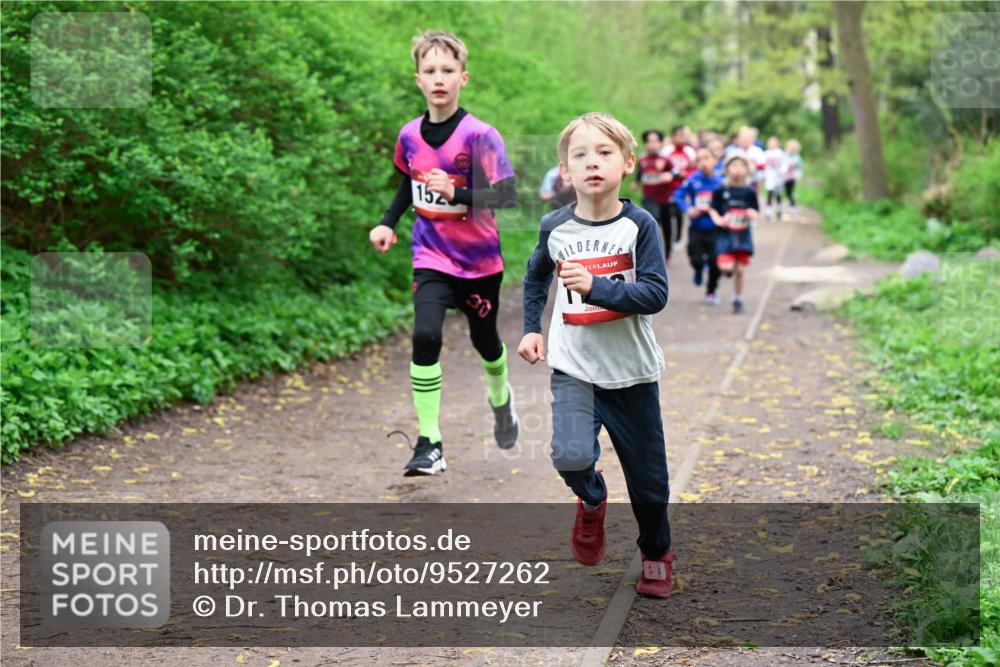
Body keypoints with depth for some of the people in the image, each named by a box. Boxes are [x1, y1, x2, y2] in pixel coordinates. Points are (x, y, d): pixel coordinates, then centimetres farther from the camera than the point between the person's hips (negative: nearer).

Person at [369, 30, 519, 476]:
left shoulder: (479, 135, -16)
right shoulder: (409, 136, -2)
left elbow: (507, 194, -20)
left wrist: (458, 194, -33)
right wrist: (388, 223, 7)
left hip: (479, 259, -2)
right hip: (432, 257, 2)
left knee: (483, 340, 16)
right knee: (425, 336, -19)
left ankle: (500, 397, 51)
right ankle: (428, 444, -15)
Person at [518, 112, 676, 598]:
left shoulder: (639, 225, -10)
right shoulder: (555, 228, -2)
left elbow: (655, 294, -18)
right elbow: (536, 277, 19)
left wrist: (596, 286, -28)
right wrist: (531, 329, 10)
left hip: (631, 371, -1)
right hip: (573, 368, 1)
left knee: (647, 473, 8)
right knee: (571, 456, -21)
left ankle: (656, 555, 37)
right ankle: (592, 502, 16)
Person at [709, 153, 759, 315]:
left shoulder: (750, 192, 0)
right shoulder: (721, 191, -3)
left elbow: (754, 213, 6)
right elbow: (713, 210, 3)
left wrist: (751, 214, -16)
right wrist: (718, 220, -15)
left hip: (743, 235, 1)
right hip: (725, 234, -1)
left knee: (740, 270, 5)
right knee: (726, 267, -16)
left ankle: (738, 299, 23)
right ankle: (727, 269, 22)